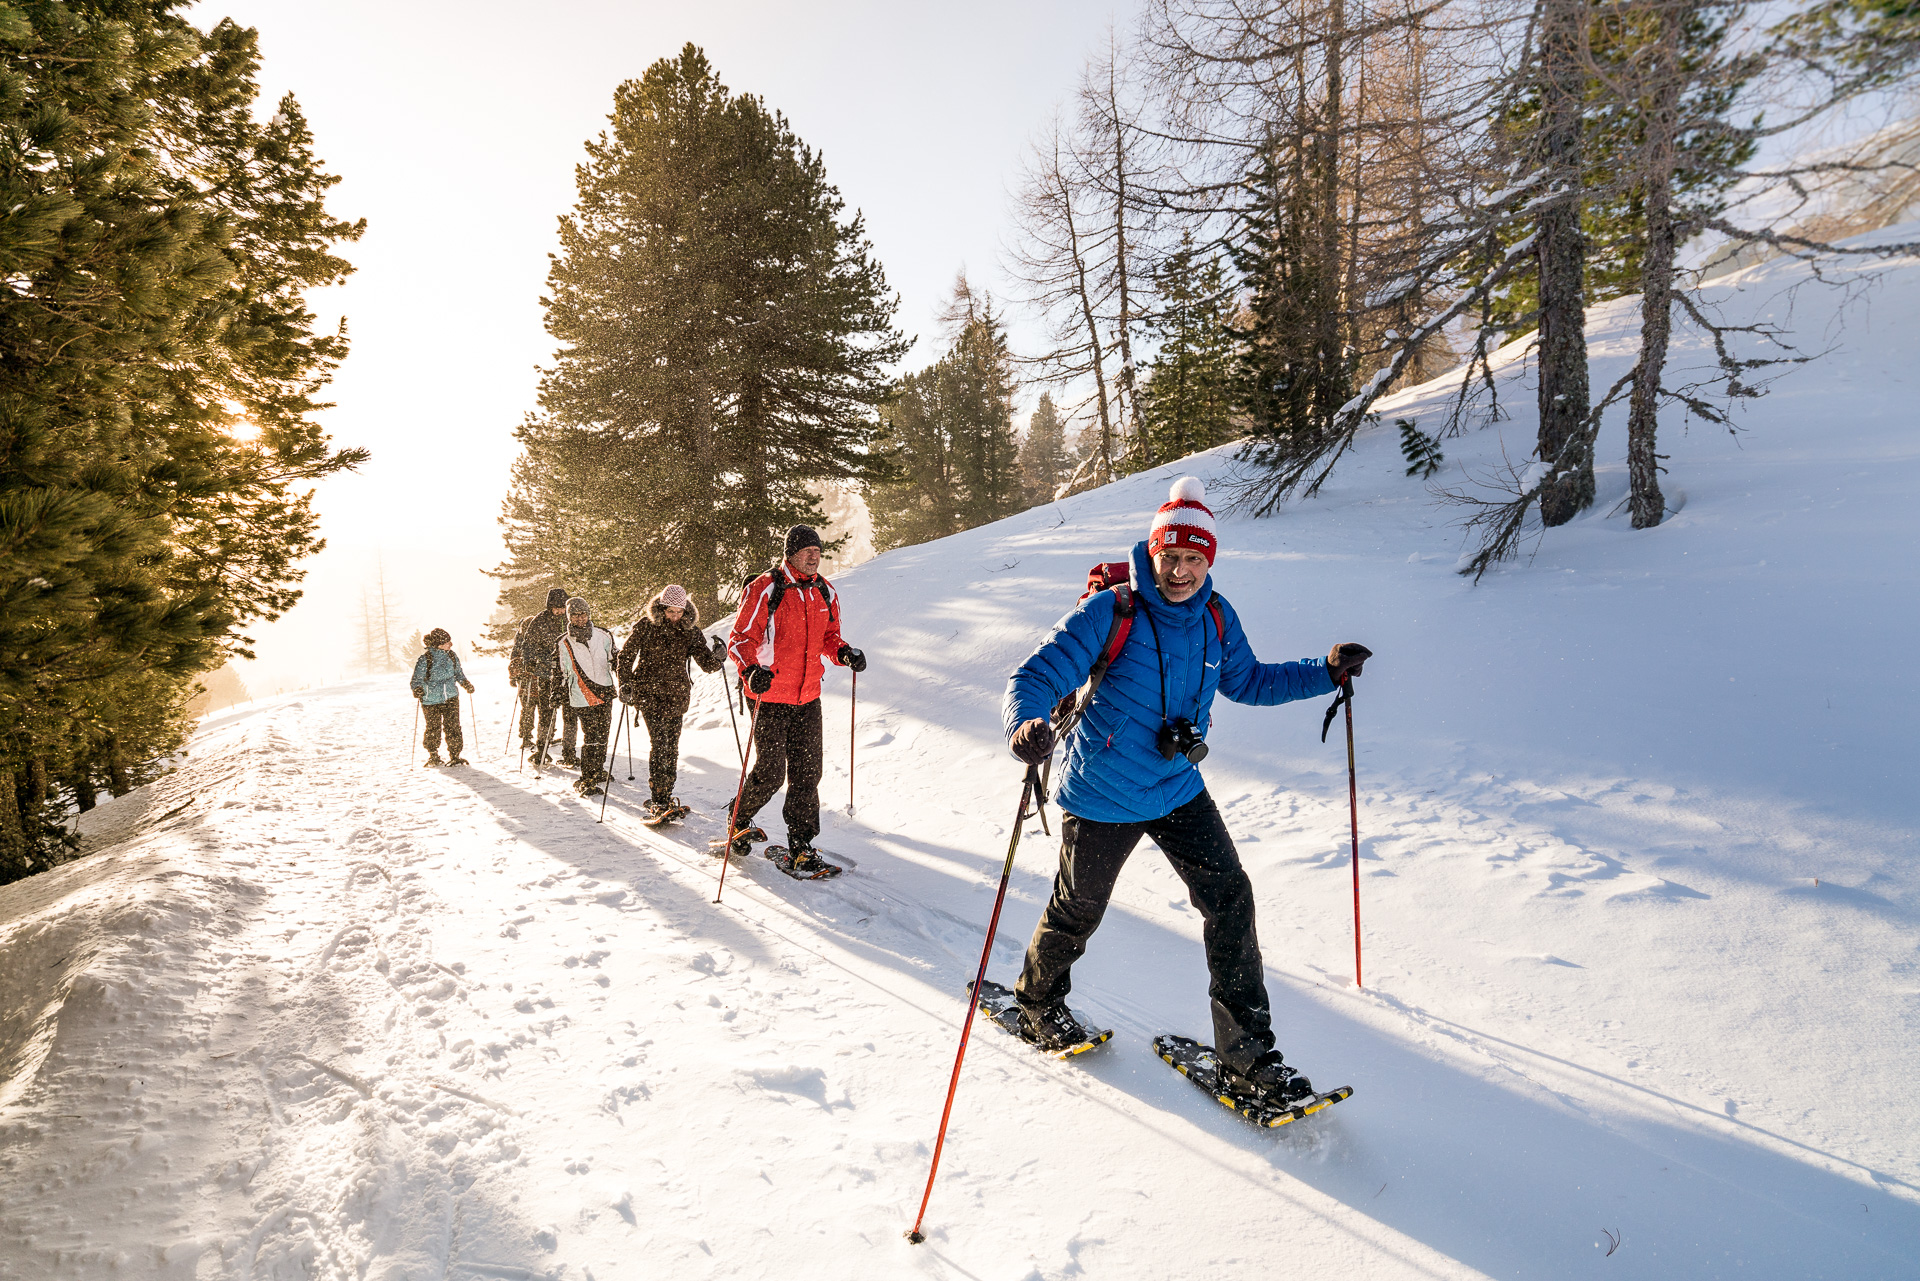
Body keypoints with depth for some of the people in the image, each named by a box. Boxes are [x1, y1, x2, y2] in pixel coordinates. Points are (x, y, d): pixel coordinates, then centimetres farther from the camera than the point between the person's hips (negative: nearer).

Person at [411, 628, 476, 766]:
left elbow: (458, 673, 20)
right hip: (431, 700, -3)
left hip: (451, 698, 3)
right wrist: (417, 689, -28)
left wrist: (466, 684, 10)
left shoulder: (452, 655, 3)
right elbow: (417, 678, -10)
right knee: (433, 729, 5)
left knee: (453, 727, -1)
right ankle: (433, 756, 25)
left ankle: (455, 756, 10)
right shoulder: (425, 659, -12)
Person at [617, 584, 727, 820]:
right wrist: (625, 684, -7)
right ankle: (657, 801, -14)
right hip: (649, 692, -3)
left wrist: (717, 658, -23)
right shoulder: (645, 625, -5)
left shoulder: (690, 630, 2)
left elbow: (706, 663, -1)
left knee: (672, 746, 5)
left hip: (677, 694, 3)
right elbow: (626, 655, 2)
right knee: (658, 743, -14)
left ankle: (666, 795, 16)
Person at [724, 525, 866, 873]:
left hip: (808, 699, 5)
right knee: (770, 773, -2)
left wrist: (844, 653, -1)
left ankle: (801, 843, 16)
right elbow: (740, 639, -9)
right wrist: (751, 670, -28)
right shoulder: (764, 589, -10)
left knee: (807, 773, 4)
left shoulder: (825, 592, 8)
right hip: (770, 696, -5)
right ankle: (738, 822, 25)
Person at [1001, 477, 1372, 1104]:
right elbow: (1037, 675, -25)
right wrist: (1027, 725, -47)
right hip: (1102, 798, -4)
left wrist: (1325, 673, 5)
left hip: (1180, 791, 5)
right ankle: (1038, 1004, 42)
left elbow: (1247, 680, 15)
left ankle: (1248, 1046, 13)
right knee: (1078, 911, 13)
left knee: (1230, 900, -2)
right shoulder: (1109, 613, -21)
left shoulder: (1216, 619, -2)